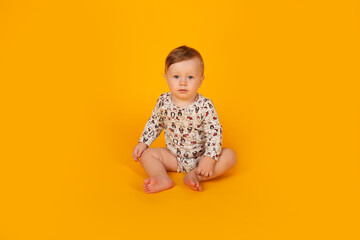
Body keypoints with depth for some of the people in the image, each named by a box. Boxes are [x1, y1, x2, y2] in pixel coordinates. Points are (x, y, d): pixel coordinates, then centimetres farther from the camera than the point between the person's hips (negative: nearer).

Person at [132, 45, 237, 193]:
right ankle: (162, 178, -33)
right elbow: (154, 123, 7)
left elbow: (215, 132, -20)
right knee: (146, 155, -13)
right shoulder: (163, 102, -9)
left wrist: (209, 158, -30)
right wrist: (143, 143, 1)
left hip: (200, 156, -2)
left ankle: (195, 175, -30)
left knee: (230, 156, -22)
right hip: (173, 156, 3)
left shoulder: (205, 106, -20)